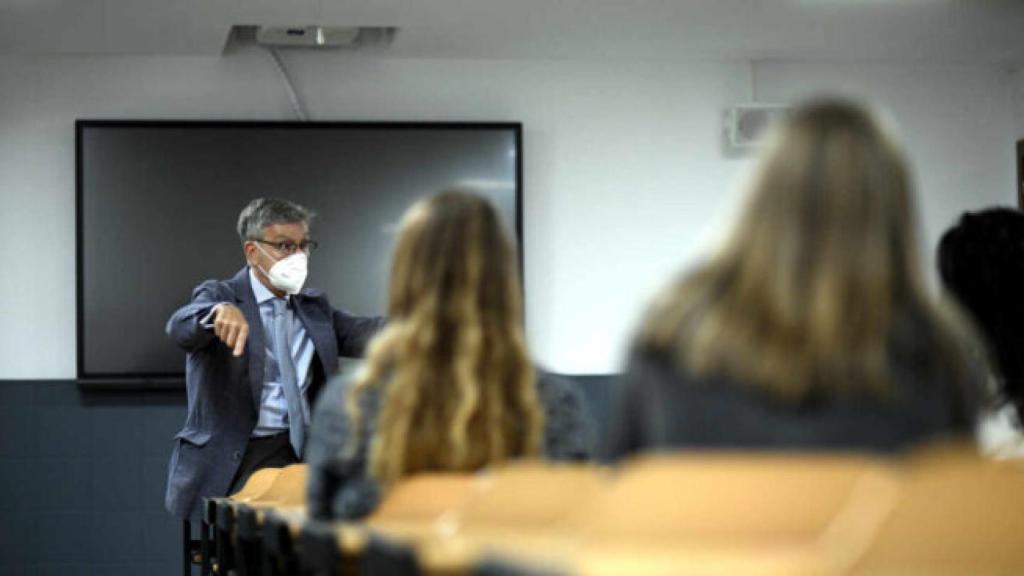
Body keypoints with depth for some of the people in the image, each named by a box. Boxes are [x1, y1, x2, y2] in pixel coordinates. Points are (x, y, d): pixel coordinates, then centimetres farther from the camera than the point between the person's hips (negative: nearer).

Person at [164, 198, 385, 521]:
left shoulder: (315, 308, 20)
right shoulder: (219, 295, 4)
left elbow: (363, 334, 5)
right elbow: (179, 328, -17)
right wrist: (220, 311, -39)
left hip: (299, 457, 4)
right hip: (232, 463, -4)